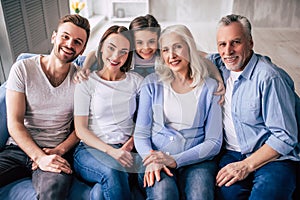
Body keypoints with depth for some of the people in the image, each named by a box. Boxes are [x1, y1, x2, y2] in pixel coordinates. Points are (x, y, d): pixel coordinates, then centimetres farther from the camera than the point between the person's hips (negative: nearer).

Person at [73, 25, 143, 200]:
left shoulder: (136, 81, 10)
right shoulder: (86, 82, 2)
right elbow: (80, 129, -2)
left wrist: (132, 142, -9)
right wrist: (111, 151, -14)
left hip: (125, 150, 2)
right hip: (91, 149, -1)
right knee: (113, 171, -34)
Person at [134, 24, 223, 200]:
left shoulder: (209, 88, 5)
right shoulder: (152, 83, 7)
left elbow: (214, 142, 1)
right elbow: (141, 133, 6)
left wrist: (175, 160, -12)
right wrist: (151, 160, -14)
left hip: (196, 161, 1)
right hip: (156, 161, 0)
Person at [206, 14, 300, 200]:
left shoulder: (269, 78, -13)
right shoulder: (222, 66, 6)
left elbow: (285, 137, -13)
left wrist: (246, 165, -17)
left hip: (273, 157, -3)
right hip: (233, 154, 4)